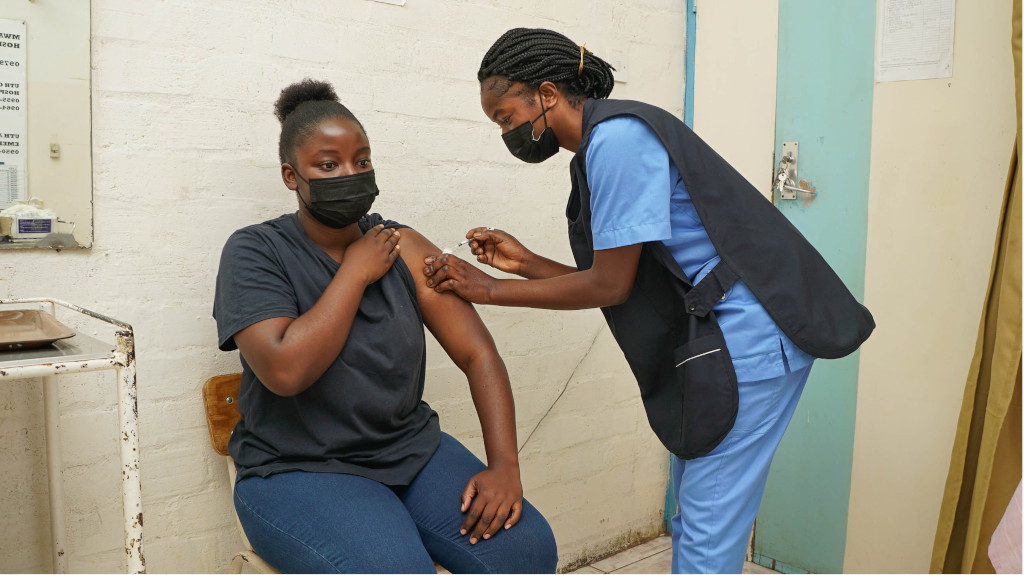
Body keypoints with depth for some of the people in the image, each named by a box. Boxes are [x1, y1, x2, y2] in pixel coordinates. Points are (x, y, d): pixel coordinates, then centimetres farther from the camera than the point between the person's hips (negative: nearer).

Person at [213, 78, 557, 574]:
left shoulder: (402, 247, 3)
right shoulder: (254, 252, -7)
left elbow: (478, 354, -1)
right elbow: (286, 371, -23)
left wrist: (505, 466, -13)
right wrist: (356, 271, -14)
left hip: (413, 448, 4)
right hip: (298, 470, -3)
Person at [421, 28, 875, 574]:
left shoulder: (617, 137, -17)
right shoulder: (601, 147, 13)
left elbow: (610, 285, -17)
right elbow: (615, 282, 12)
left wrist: (491, 290, -9)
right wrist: (525, 262, 5)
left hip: (748, 338, -10)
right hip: (710, 341, 10)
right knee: (692, 518, 18)